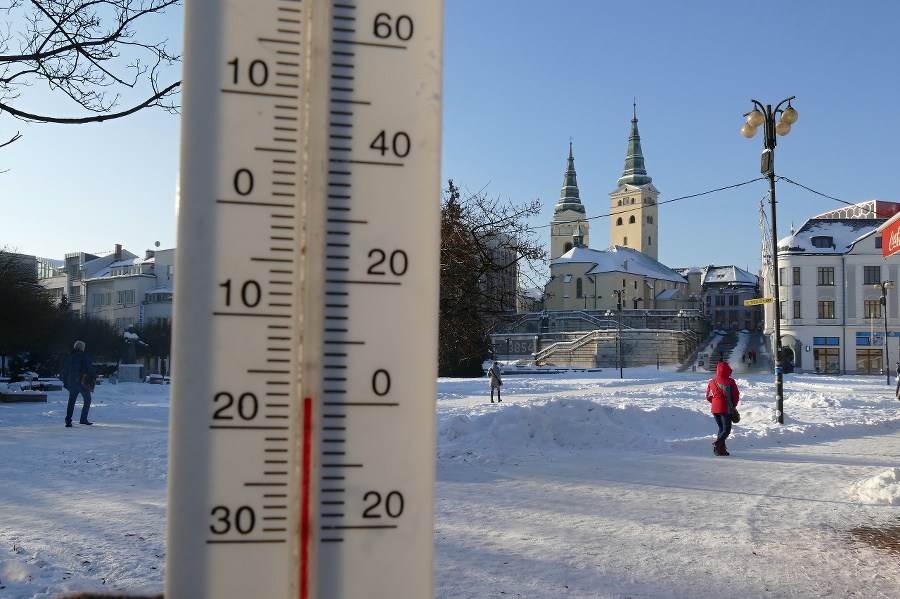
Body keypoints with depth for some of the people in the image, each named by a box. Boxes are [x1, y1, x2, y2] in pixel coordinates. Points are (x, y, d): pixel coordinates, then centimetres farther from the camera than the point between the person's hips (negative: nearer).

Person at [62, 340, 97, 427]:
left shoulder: (69, 357, 14)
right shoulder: (84, 356, -4)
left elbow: (65, 370, 15)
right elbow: (89, 368, -13)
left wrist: (65, 383, 18)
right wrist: (94, 377, 0)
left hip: (71, 383, 5)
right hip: (82, 382, -5)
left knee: (71, 401, 10)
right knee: (87, 400, 8)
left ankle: (68, 421, 1)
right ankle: (83, 419, 3)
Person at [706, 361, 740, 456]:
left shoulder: (712, 382, 6)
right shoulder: (730, 382, -7)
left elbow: (708, 397, 11)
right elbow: (736, 395, -6)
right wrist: (733, 405, 10)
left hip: (714, 408, 5)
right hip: (726, 409, -5)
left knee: (721, 428, 16)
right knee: (726, 429, -2)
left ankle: (721, 449, 9)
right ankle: (718, 443, -27)